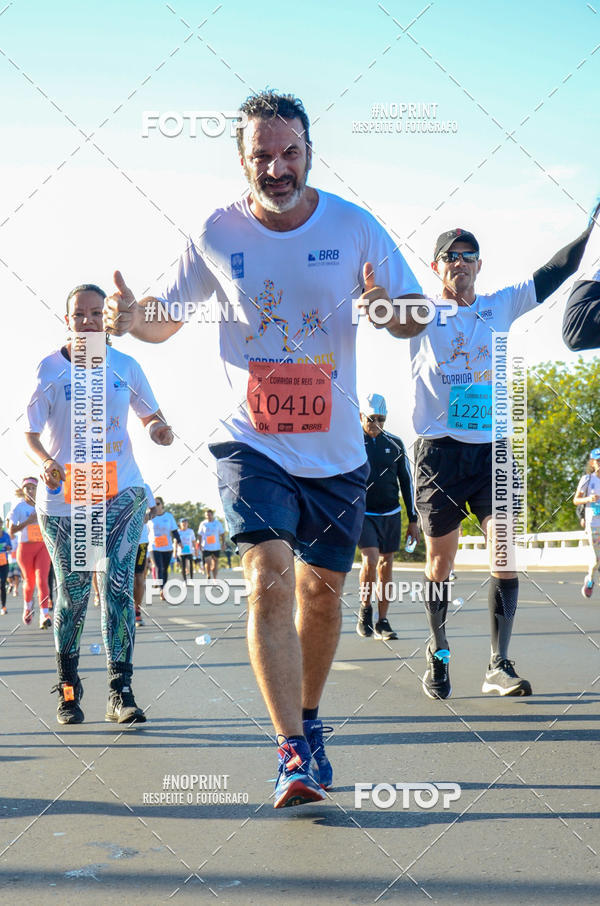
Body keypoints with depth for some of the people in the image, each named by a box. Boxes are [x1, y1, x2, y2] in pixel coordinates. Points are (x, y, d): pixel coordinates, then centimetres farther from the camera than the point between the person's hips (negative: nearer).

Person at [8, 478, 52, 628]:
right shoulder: (19, 507, -5)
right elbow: (11, 531, -10)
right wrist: (27, 522, -21)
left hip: (42, 547, 1)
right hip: (25, 548, -1)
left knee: (42, 579, -14)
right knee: (29, 581, 11)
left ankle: (44, 615, -20)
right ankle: (27, 606, 42)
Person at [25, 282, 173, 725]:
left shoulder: (125, 366, 7)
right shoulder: (50, 369, -1)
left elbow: (150, 414, 18)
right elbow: (30, 433, -3)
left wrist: (160, 427, -6)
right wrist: (45, 461, -24)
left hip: (121, 492, 1)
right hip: (64, 495, -1)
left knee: (117, 585, -9)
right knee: (73, 592, 4)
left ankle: (121, 693, -6)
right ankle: (68, 689, 22)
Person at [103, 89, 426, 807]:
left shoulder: (354, 227, -5)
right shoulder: (217, 235, -4)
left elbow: (413, 317, 2)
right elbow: (166, 320, 7)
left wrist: (388, 310, -22)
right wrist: (132, 316, -16)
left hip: (335, 449, 2)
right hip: (251, 443, -1)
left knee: (321, 588, 12)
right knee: (268, 577, -19)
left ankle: (308, 722, 35)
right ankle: (295, 753, -15)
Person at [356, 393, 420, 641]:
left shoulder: (394, 444, 5)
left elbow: (406, 481, 10)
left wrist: (413, 520, 7)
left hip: (391, 515, 3)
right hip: (362, 515, -3)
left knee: (386, 566, 5)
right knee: (370, 560, -19)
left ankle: (382, 622, 13)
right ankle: (365, 609, 3)